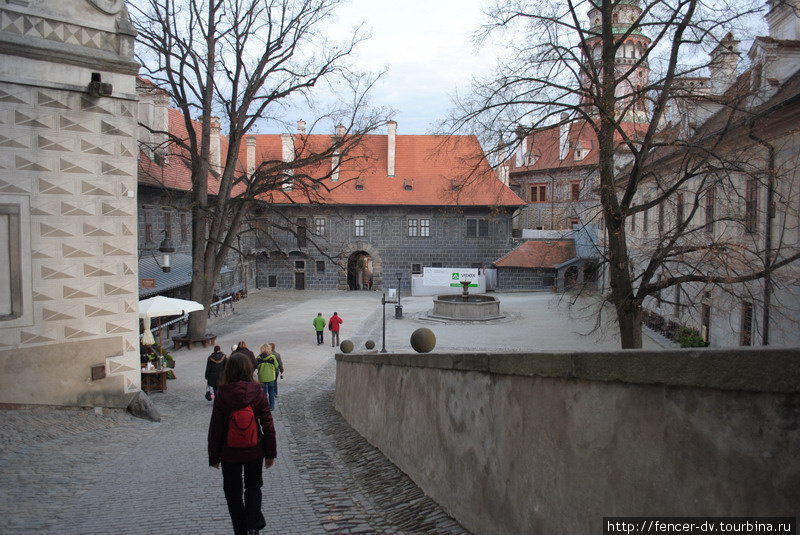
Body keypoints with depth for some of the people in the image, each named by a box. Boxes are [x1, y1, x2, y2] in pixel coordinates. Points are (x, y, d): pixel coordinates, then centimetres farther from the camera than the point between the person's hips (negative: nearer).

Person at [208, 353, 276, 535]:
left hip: (230, 453, -1)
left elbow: (215, 429, -8)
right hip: (254, 451, 1)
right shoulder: (257, 393, -10)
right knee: (253, 486, 20)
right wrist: (271, 452, 3)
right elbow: (268, 426, -7)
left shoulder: (222, 395, -13)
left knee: (233, 492, 15)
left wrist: (214, 456, 3)